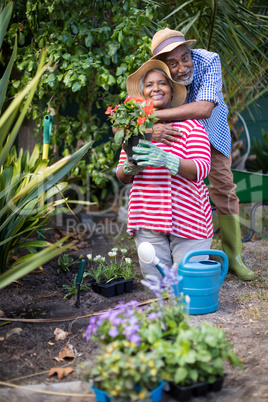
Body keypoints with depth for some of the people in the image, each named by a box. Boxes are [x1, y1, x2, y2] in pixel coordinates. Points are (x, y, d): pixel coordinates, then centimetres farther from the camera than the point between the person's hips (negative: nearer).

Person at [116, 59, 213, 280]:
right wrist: (130, 167, -14)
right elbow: (122, 177, 10)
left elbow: (201, 169, -12)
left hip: (187, 218, -3)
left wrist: (166, 160, -29)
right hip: (147, 221, 3)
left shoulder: (190, 125, -2)